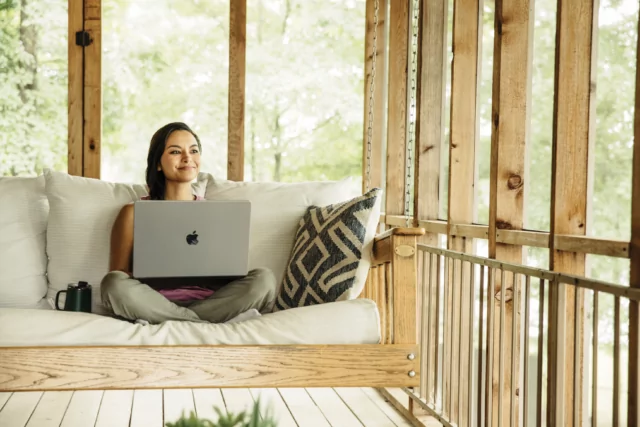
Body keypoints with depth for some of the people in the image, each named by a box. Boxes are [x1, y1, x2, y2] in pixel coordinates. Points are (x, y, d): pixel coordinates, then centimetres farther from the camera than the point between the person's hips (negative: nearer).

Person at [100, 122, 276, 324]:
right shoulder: (135, 212, 11)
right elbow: (117, 281, 7)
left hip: (211, 301, 2)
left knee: (264, 279, -24)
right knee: (114, 284, -32)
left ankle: (161, 322, -25)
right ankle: (219, 320, -27)